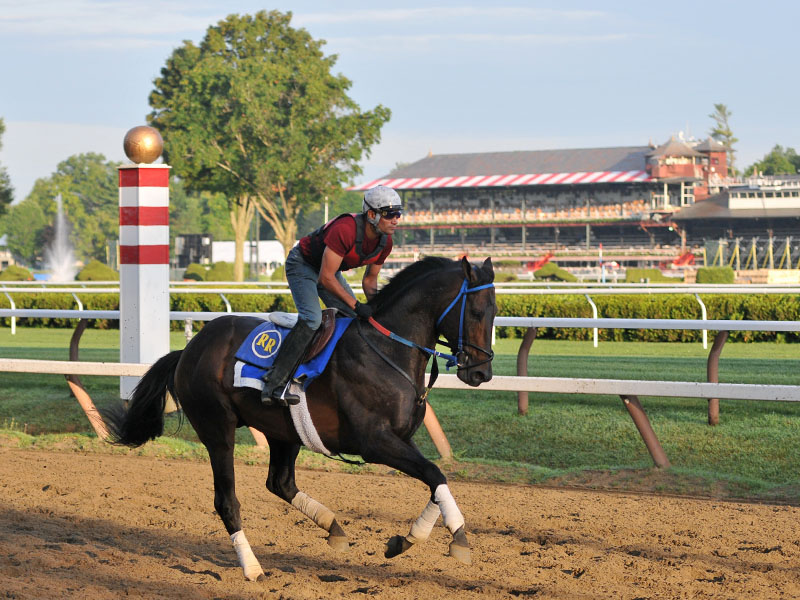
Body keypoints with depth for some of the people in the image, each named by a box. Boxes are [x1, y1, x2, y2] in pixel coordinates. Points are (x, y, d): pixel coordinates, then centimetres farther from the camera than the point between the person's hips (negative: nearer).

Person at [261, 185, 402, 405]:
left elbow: (369, 279, 4)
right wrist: (356, 305, -30)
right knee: (312, 318, -28)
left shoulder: (385, 242, -11)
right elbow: (326, 278, -33)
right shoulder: (345, 230, -37)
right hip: (302, 265, -9)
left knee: (356, 320, 2)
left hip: (330, 270, 9)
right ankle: (274, 384, -32)